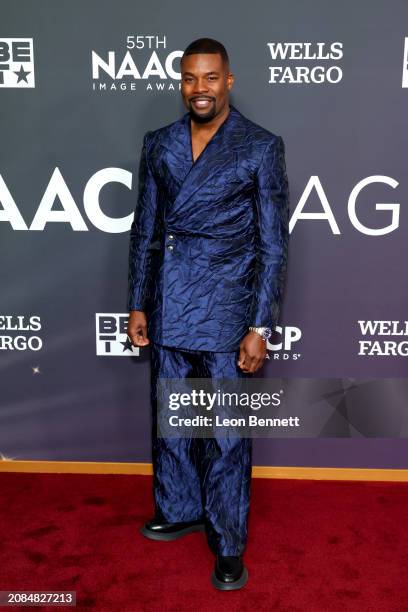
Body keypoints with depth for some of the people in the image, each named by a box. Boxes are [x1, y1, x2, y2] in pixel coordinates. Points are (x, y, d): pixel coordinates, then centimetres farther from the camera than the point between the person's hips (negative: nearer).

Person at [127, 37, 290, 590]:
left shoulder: (261, 147, -3)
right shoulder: (159, 144, 9)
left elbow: (273, 243, -5)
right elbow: (145, 229, 12)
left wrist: (261, 327, -10)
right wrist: (137, 305, 9)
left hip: (225, 314, -4)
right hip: (168, 311, 5)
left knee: (227, 435, 4)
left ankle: (229, 547, 22)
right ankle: (179, 510, 40)